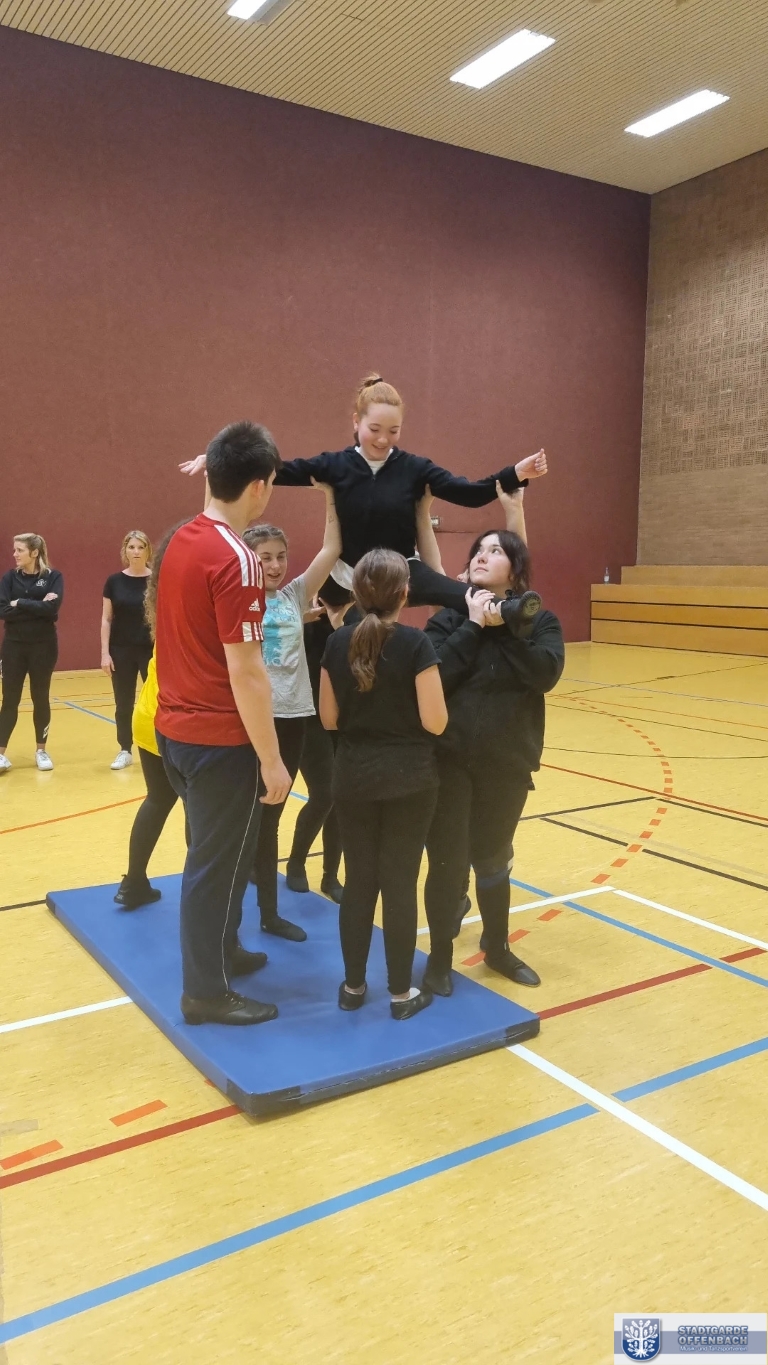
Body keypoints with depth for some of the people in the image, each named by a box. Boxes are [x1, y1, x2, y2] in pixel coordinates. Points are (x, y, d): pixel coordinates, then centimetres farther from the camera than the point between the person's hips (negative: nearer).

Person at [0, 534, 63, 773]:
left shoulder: (53, 577, -3)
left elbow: (52, 608, -18)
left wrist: (20, 604, -14)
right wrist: (36, 606, -16)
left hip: (43, 646, -1)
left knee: (41, 699, 8)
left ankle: (41, 750, 20)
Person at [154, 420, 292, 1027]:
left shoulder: (181, 541, 5)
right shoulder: (236, 560, -21)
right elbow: (244, 673, -23)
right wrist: (272, 760, -17)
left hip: (176, 728, 9)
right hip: (220, 738, -8)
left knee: (214, 852, 23)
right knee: (219, 861, 6)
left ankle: (221, 951, 40)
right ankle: (207, 992, 20)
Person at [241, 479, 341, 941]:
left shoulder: (295, 595, 9)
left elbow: (332, 550, 4)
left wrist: (330, 496, -1)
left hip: (293, 715, 4)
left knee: (271, 813, 15)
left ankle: (269, 911, 27)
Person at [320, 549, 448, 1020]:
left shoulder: (338, 643, -1)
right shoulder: (415, 644, -14)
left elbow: (329, 719, 4)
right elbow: (435, 722, -14)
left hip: (354, 777, 4)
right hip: (408, 779, -3)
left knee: (359, 881, 13)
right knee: (400, 883, 5)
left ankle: (353, 985, 24)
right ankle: (402, 993, 17)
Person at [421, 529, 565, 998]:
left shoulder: (539, 620, 0)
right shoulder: (450, 617, -3)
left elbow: (546, 673, -18)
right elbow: (433, 674, -19)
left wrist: (503, 625, -18)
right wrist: (473, 626, -18)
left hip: (508, 764, 2)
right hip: (450, 761, -2)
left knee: (494, 859, 18)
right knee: (448, 862, 2)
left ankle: (497, 947, 38)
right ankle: (440, 957, 22)